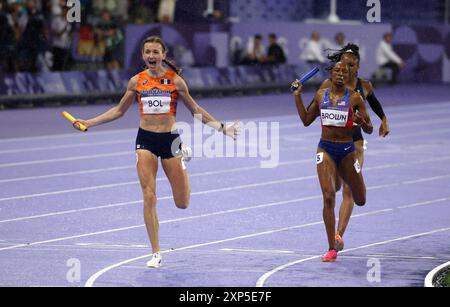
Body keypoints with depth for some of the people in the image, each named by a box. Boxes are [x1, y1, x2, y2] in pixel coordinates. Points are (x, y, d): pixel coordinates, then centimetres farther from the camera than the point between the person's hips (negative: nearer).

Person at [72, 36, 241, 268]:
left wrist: (222, 128, 1)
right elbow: (118, 111, 14)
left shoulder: (175, 81, -3)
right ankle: (155, 254, 2)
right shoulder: (136, 82, 2)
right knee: (149, 198, -9)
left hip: (170, 139, -1)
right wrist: (88, 123, 8)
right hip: (145, 140, 1)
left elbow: (195, 110, 7)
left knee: (182, 203, 4)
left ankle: (183, 157, 38)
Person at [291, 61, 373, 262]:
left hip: (347, 150, 0)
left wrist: (361, 122, -23)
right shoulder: (321, 95, 5)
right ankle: (332, 249, -9)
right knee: (328, 198, -16)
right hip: (325, 149, 0)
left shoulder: (354, 98, -4)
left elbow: (369, 130, -1)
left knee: (360, 201, 13)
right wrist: (297, 95, 8)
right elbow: (306, 120, 15)